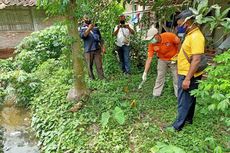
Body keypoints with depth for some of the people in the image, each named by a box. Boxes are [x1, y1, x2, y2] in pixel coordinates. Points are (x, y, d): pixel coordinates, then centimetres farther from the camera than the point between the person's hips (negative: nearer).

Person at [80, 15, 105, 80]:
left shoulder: (96, 28, 15)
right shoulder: (82, 29, 9)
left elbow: (100, 38, 16)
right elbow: (82, 36, -12)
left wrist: (102, 47, 7)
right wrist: (89, 28, -20)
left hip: (97, 49, 1)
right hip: (88, 51, -1)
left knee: (99, 65, -2)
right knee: (90, 66, 4)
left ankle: (102, 79, 3)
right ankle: (92, 79, 14)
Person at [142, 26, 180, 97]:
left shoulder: (169, 36, -29)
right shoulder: (151, 45, -21)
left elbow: (179, 43, -12)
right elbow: (149, 58, -22)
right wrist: (145, 72, -26)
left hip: (174, 59, -1)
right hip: (162, 60, 2)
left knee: (176, 77, 4)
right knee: (159, 77, 4)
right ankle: (156, 94, 14)